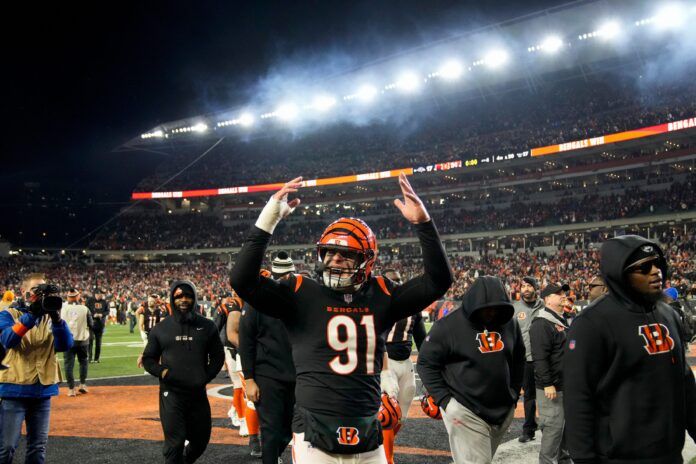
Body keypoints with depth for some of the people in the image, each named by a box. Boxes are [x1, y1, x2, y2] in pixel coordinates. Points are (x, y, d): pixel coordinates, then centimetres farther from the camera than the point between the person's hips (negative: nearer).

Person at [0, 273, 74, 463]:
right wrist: (32, 314, -27)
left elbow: (65, 345, -5)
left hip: (43, 389, 4)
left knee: (38, 446, 11)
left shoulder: (50, 318, 9)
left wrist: (56, 317, -20)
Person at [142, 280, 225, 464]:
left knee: (201, 439, 12)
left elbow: (217, 356, 10)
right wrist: (161, 372, -9)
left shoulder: (207, 326, 4)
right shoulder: (161, 328, 3)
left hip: (198, 393, 2)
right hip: (171, 393, -2)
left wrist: (206, 376, -3)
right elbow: (148, 358, 9)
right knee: (175, 442, -4)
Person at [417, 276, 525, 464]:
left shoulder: (510, 323, 3)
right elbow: (426, 362, -7)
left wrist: (514, 393, 15)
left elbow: (518, 360, 18)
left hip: (503, 412, 5)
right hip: (465, 412, -5)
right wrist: (444, 400, -10)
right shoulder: (449, 325, -13)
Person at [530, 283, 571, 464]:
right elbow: (540, 358, -21)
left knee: (565, 424, 17)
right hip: (552, 386, -9)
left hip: (566, 384, 9)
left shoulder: (563, 320, 16)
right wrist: (547, 384, -23)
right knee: (553, 426, -6)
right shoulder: (542, 324, -16)